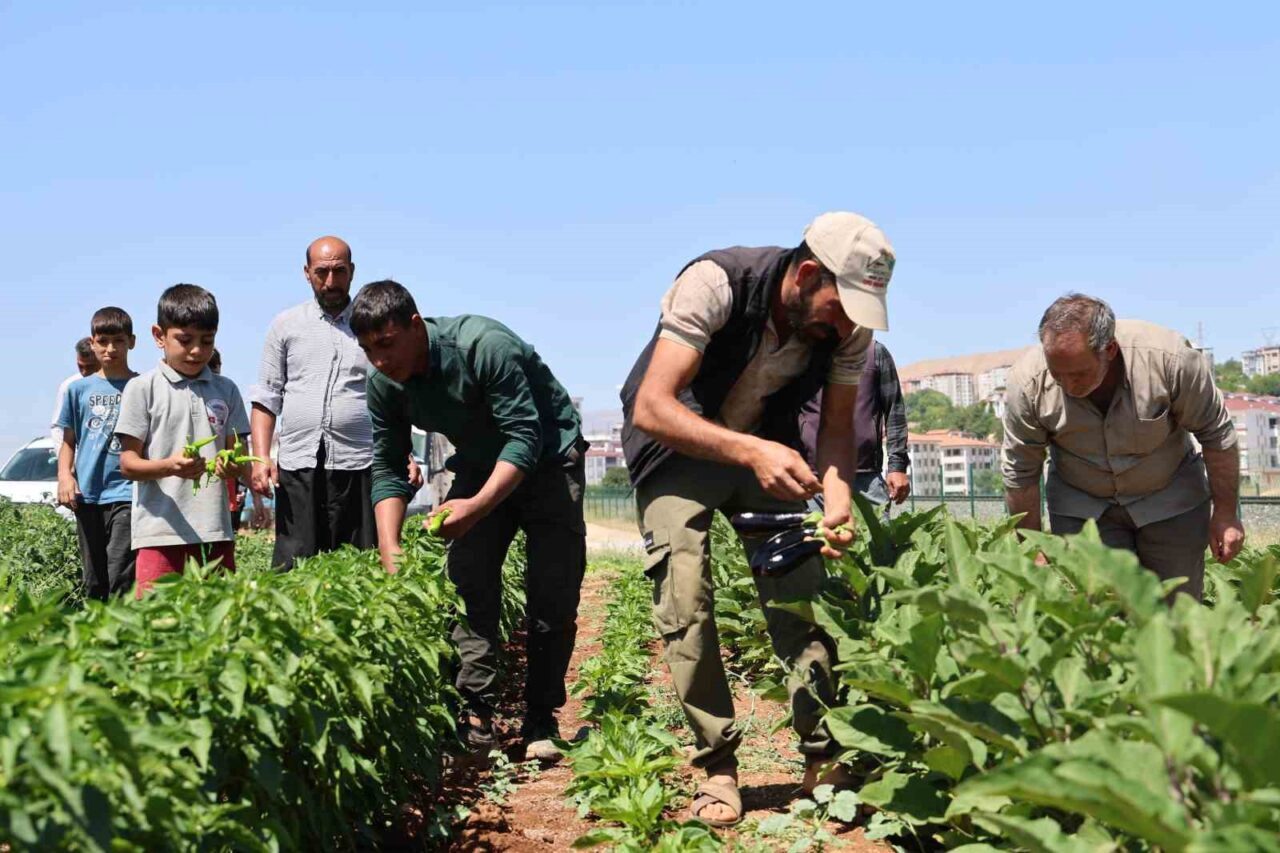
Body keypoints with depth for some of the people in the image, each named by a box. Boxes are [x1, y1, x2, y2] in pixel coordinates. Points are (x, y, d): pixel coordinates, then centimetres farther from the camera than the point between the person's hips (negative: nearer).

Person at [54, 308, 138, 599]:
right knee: (94, 583, 10)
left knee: (121, 580, -14)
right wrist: (64, 476, -3)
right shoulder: (79, 389, 11)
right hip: (87, 495, 4)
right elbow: (68, 441, 14)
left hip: (126, 492, -3)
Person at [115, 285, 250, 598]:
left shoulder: (225, 390, 13)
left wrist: (233, 467, -12)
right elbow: (128, 463, -2)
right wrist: (168, 466, -22)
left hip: (216, 530, 4)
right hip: (160, 530, -3)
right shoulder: (143, 389, 2)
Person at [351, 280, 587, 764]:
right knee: (467, 585, -7)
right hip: (480, 466, 5)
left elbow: (525, 438, -32)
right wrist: (390, 552, -21)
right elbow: (388, 470, -8)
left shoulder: (483, 346, -33)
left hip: (547, 457, -5)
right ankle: (475, 717, -6)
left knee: (553, 596, -6)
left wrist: (478, 505, -44)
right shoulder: (384, 383, -13)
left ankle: (542, 721, 3)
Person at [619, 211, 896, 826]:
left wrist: (837, 500, -26)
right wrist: (751, 452, -47)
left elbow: (837, 424, -5)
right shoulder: (715, 284, -32)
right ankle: (716, 768, -5)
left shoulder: (848, 326, -16)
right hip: (677, 444, -4)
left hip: (766, 443, 4)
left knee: (802, 595, -7)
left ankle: (825, 758, 2)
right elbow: (652, 408, -35)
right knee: (685, 601, -16)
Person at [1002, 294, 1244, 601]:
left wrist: (1225, 514, -8)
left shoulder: (1168, 357, -27)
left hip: (1170, 497, 0)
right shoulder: (1029, 380, -23)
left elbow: (1216, 434, -13)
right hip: (1080, 503, 1)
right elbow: (1020, 473, -11)